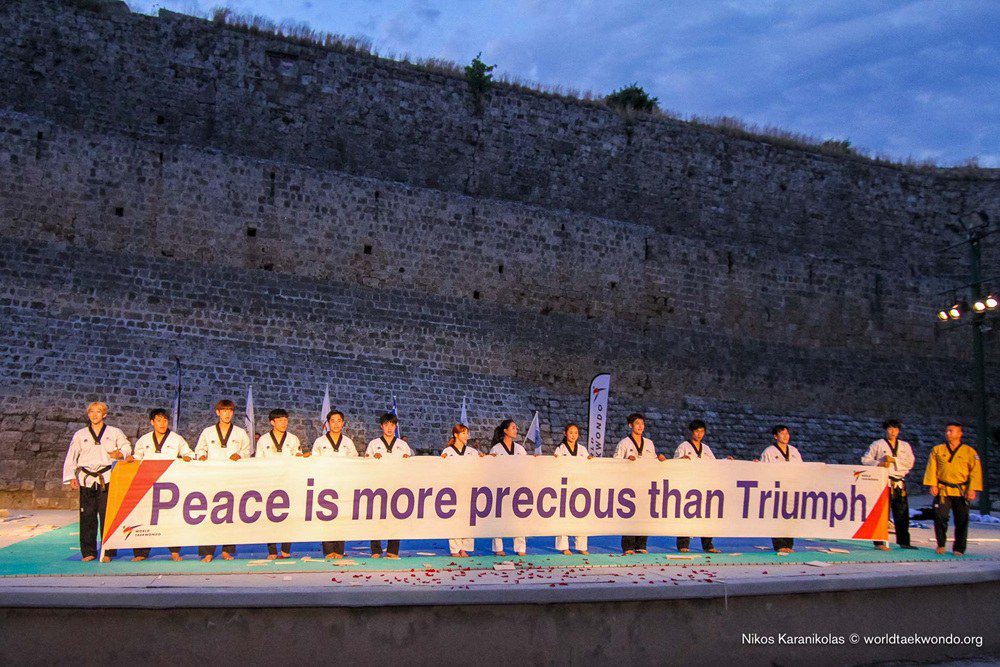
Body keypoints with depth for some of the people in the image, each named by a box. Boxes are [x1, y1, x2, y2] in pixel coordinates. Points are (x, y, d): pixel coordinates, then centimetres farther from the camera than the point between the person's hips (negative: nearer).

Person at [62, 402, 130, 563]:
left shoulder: (115, 432, 12)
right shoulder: (80, 435, 15)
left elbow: (127, 447, 14)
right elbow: (71, 457, 14)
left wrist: (120, 453, -8)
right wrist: (71, 477, 4)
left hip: (107, 479, -2)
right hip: (86, 480, 2)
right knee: (87, 516, 0)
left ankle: (108, 552, -3)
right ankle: (88, 552, 9)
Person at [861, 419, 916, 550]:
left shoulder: (905, 446, 15)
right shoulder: (877, 445, 6)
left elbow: (910, 463, 2)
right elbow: (865, 460, 4)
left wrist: (894, 460, -9)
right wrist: (879, 464, -10)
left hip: (900, 483, 4)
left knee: (902, 513, 8)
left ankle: (903, 541, 19)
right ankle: (879, 542, -3)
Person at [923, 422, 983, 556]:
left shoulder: (969, 452, 5)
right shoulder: (937, 450, 9)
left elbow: (976, 472, 2)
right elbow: (932, 468, 5)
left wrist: (972, 489, -8)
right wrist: (932, 484, -6)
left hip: (961, 491, 0)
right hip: (942, 490, 0)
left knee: (962, 521, 2)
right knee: (940, 517, -9)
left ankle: (959, 548, 15)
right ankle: (941, 544, 9)